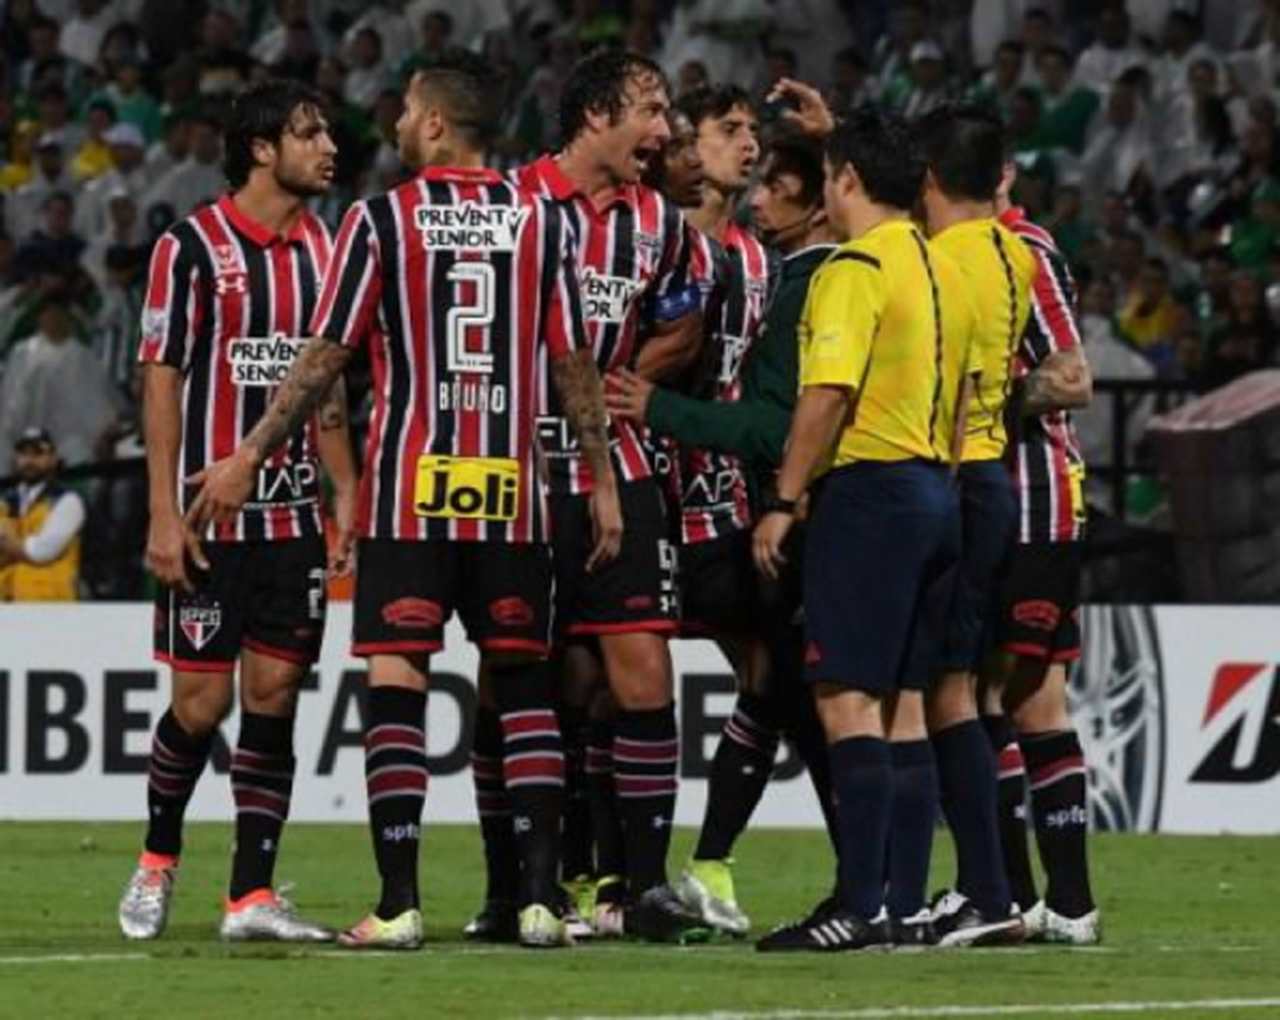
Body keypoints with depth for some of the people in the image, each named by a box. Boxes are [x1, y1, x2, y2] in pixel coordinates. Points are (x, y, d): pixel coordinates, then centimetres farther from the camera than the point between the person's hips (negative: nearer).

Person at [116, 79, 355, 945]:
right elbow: (161, 380, -6)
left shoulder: (322, 250, 10)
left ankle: (251, 896, 2)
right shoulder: (192, 247, -6)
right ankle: (158, 859, 21)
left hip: (295, 514, 5)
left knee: (274, 697, 0)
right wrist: (165, 513, -11)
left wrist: (348, 500, 9)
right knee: (202, 702, -2)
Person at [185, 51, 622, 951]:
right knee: (524, 685, 8)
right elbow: (574, 362, 4)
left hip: (410, 495, -3)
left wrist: (249, 459, 8)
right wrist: (602, 481, 12)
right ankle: (542, 897, 2)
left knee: (395, 683, -2)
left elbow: (325, 360, -1)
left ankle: (400, 904, -8)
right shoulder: (542, 220, 5)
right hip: (511, 495, 3)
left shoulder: (381, 220, -2)